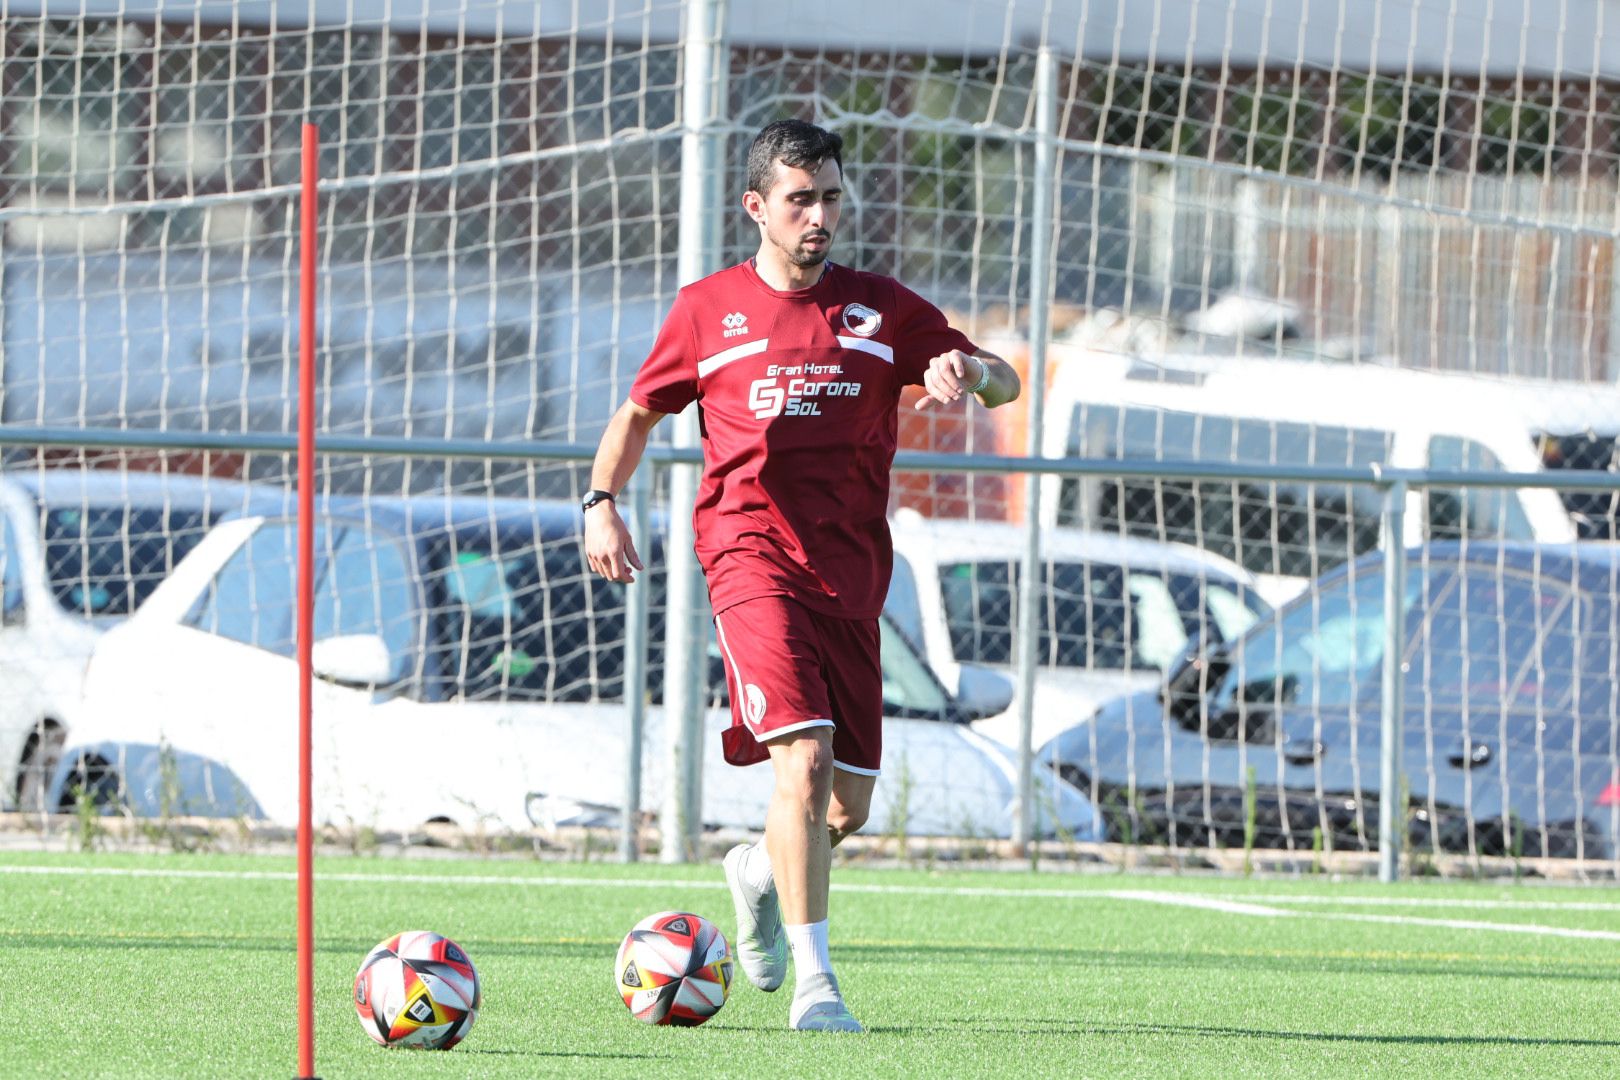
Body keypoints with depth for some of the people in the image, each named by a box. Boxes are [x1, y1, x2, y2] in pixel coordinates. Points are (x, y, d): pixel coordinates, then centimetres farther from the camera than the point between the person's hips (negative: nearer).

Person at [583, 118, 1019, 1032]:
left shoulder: (882, 310, 12)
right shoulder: (710, 309, 9)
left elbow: (1004, 383, 9)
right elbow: (640, 413, 19)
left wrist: (969, 370, -15)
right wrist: (602, 501, 2)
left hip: (851, 570, 3)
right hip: (753, 553, -3)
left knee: (849, 806, 6)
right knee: (804, 755, -22)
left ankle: (761, 873, 41)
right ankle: (815, 981, -21)